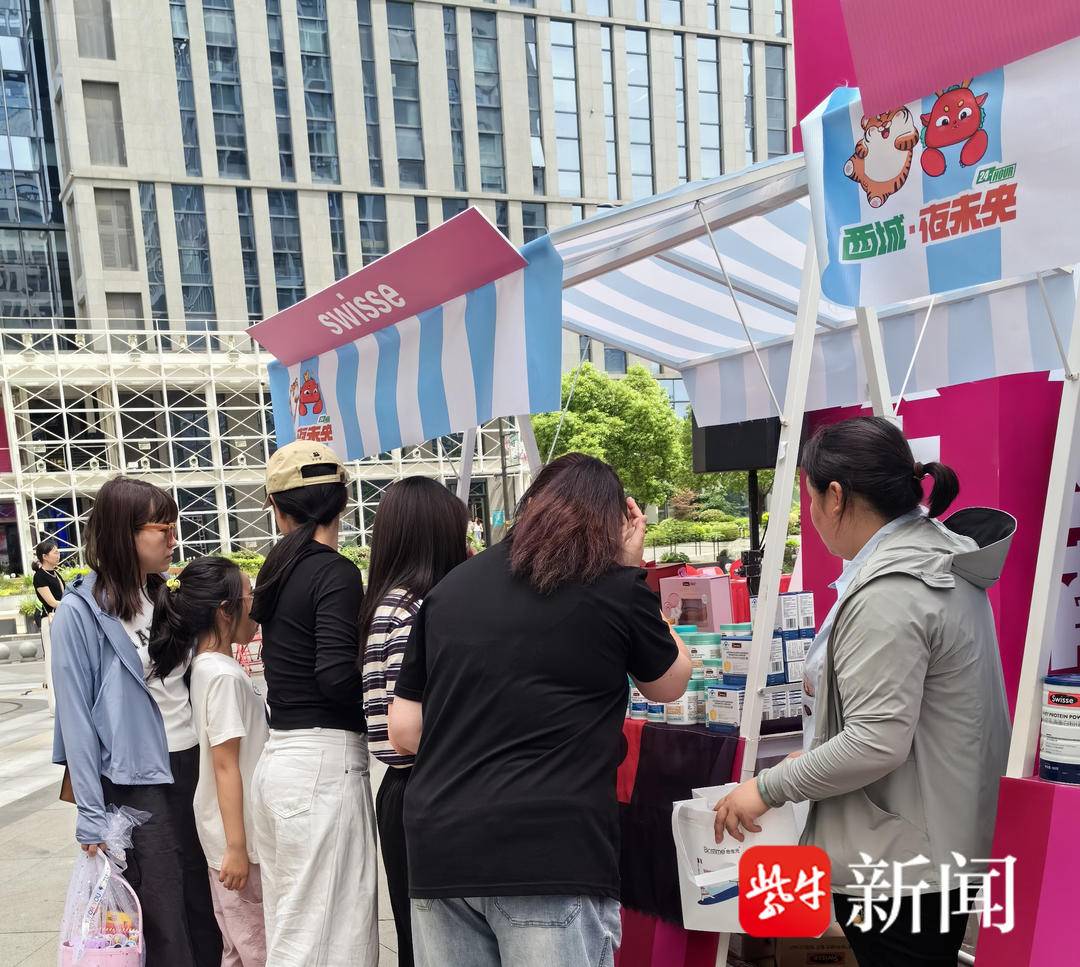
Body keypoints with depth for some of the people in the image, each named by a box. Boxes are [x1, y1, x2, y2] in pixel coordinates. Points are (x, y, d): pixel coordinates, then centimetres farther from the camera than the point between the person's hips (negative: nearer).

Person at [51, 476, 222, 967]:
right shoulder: (79, 612, -12)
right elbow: (76, 718, -12)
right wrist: (92, 816, -12)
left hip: (195, 766, 6)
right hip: (137, 782, -5)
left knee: (206, 906, 14)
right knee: (165, 919, 6)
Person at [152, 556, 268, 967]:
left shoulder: (208, 665, 7)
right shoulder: (225, 675, -21)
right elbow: (225, 765, -22)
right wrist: (237, 847, -19)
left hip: (229, 829, 9)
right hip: (236, 835, -9)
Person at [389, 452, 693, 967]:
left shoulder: (449, 588, 11)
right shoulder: (615, 587, 0)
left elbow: (403, 732, 13)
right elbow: (670, 684, 18)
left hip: (440, 848, 5)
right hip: (551, 854, -4)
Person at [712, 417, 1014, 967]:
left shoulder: (886, 593, -24)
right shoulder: (942, 561, 7)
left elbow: (876, 744, -26)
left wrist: (769, 788, -17)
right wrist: (831, 685, 19)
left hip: (896, 861, -10)